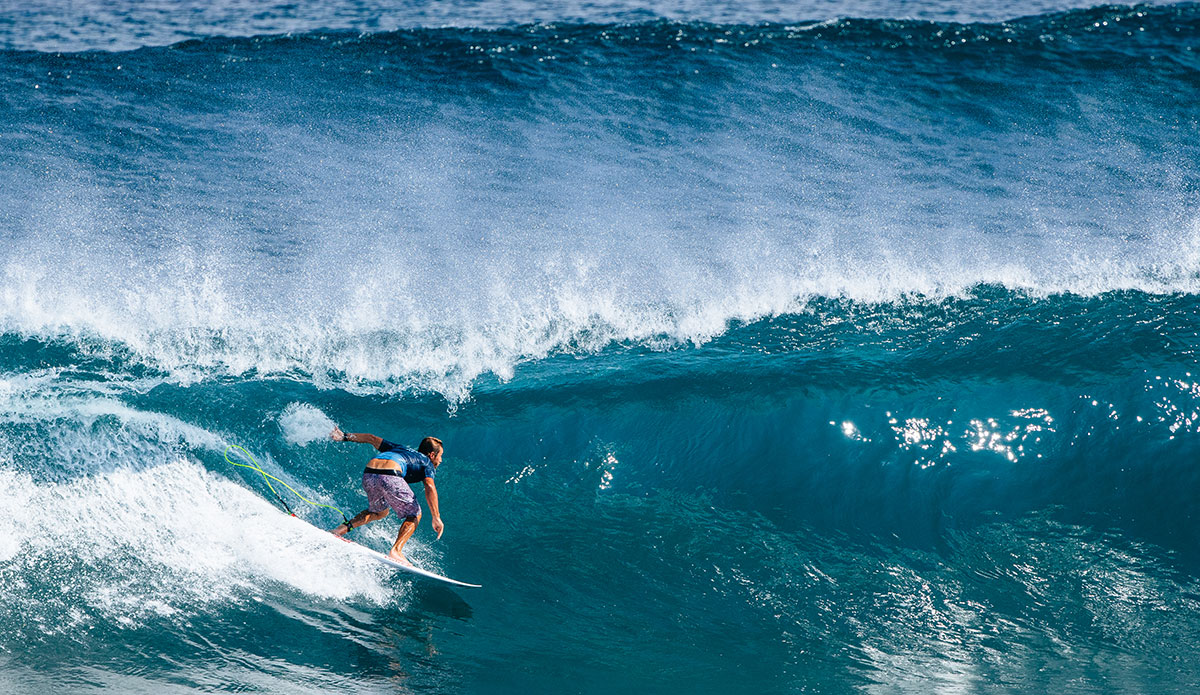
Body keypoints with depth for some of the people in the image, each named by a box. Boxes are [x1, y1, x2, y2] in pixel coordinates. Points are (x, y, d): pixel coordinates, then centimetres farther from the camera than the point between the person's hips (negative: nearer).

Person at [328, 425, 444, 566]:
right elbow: (430, 488, 1)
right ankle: (396, 551, -7)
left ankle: (343, 528, 18)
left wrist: (345, 437, 35)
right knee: (414, 515, 11)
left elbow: (372, 439, 33)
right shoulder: (427, 463, 20)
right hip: (389, 475, -6)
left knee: (379, 512, 32)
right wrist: (436, 517, -4)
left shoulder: (400, 449, 37)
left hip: (368, 474, 6)